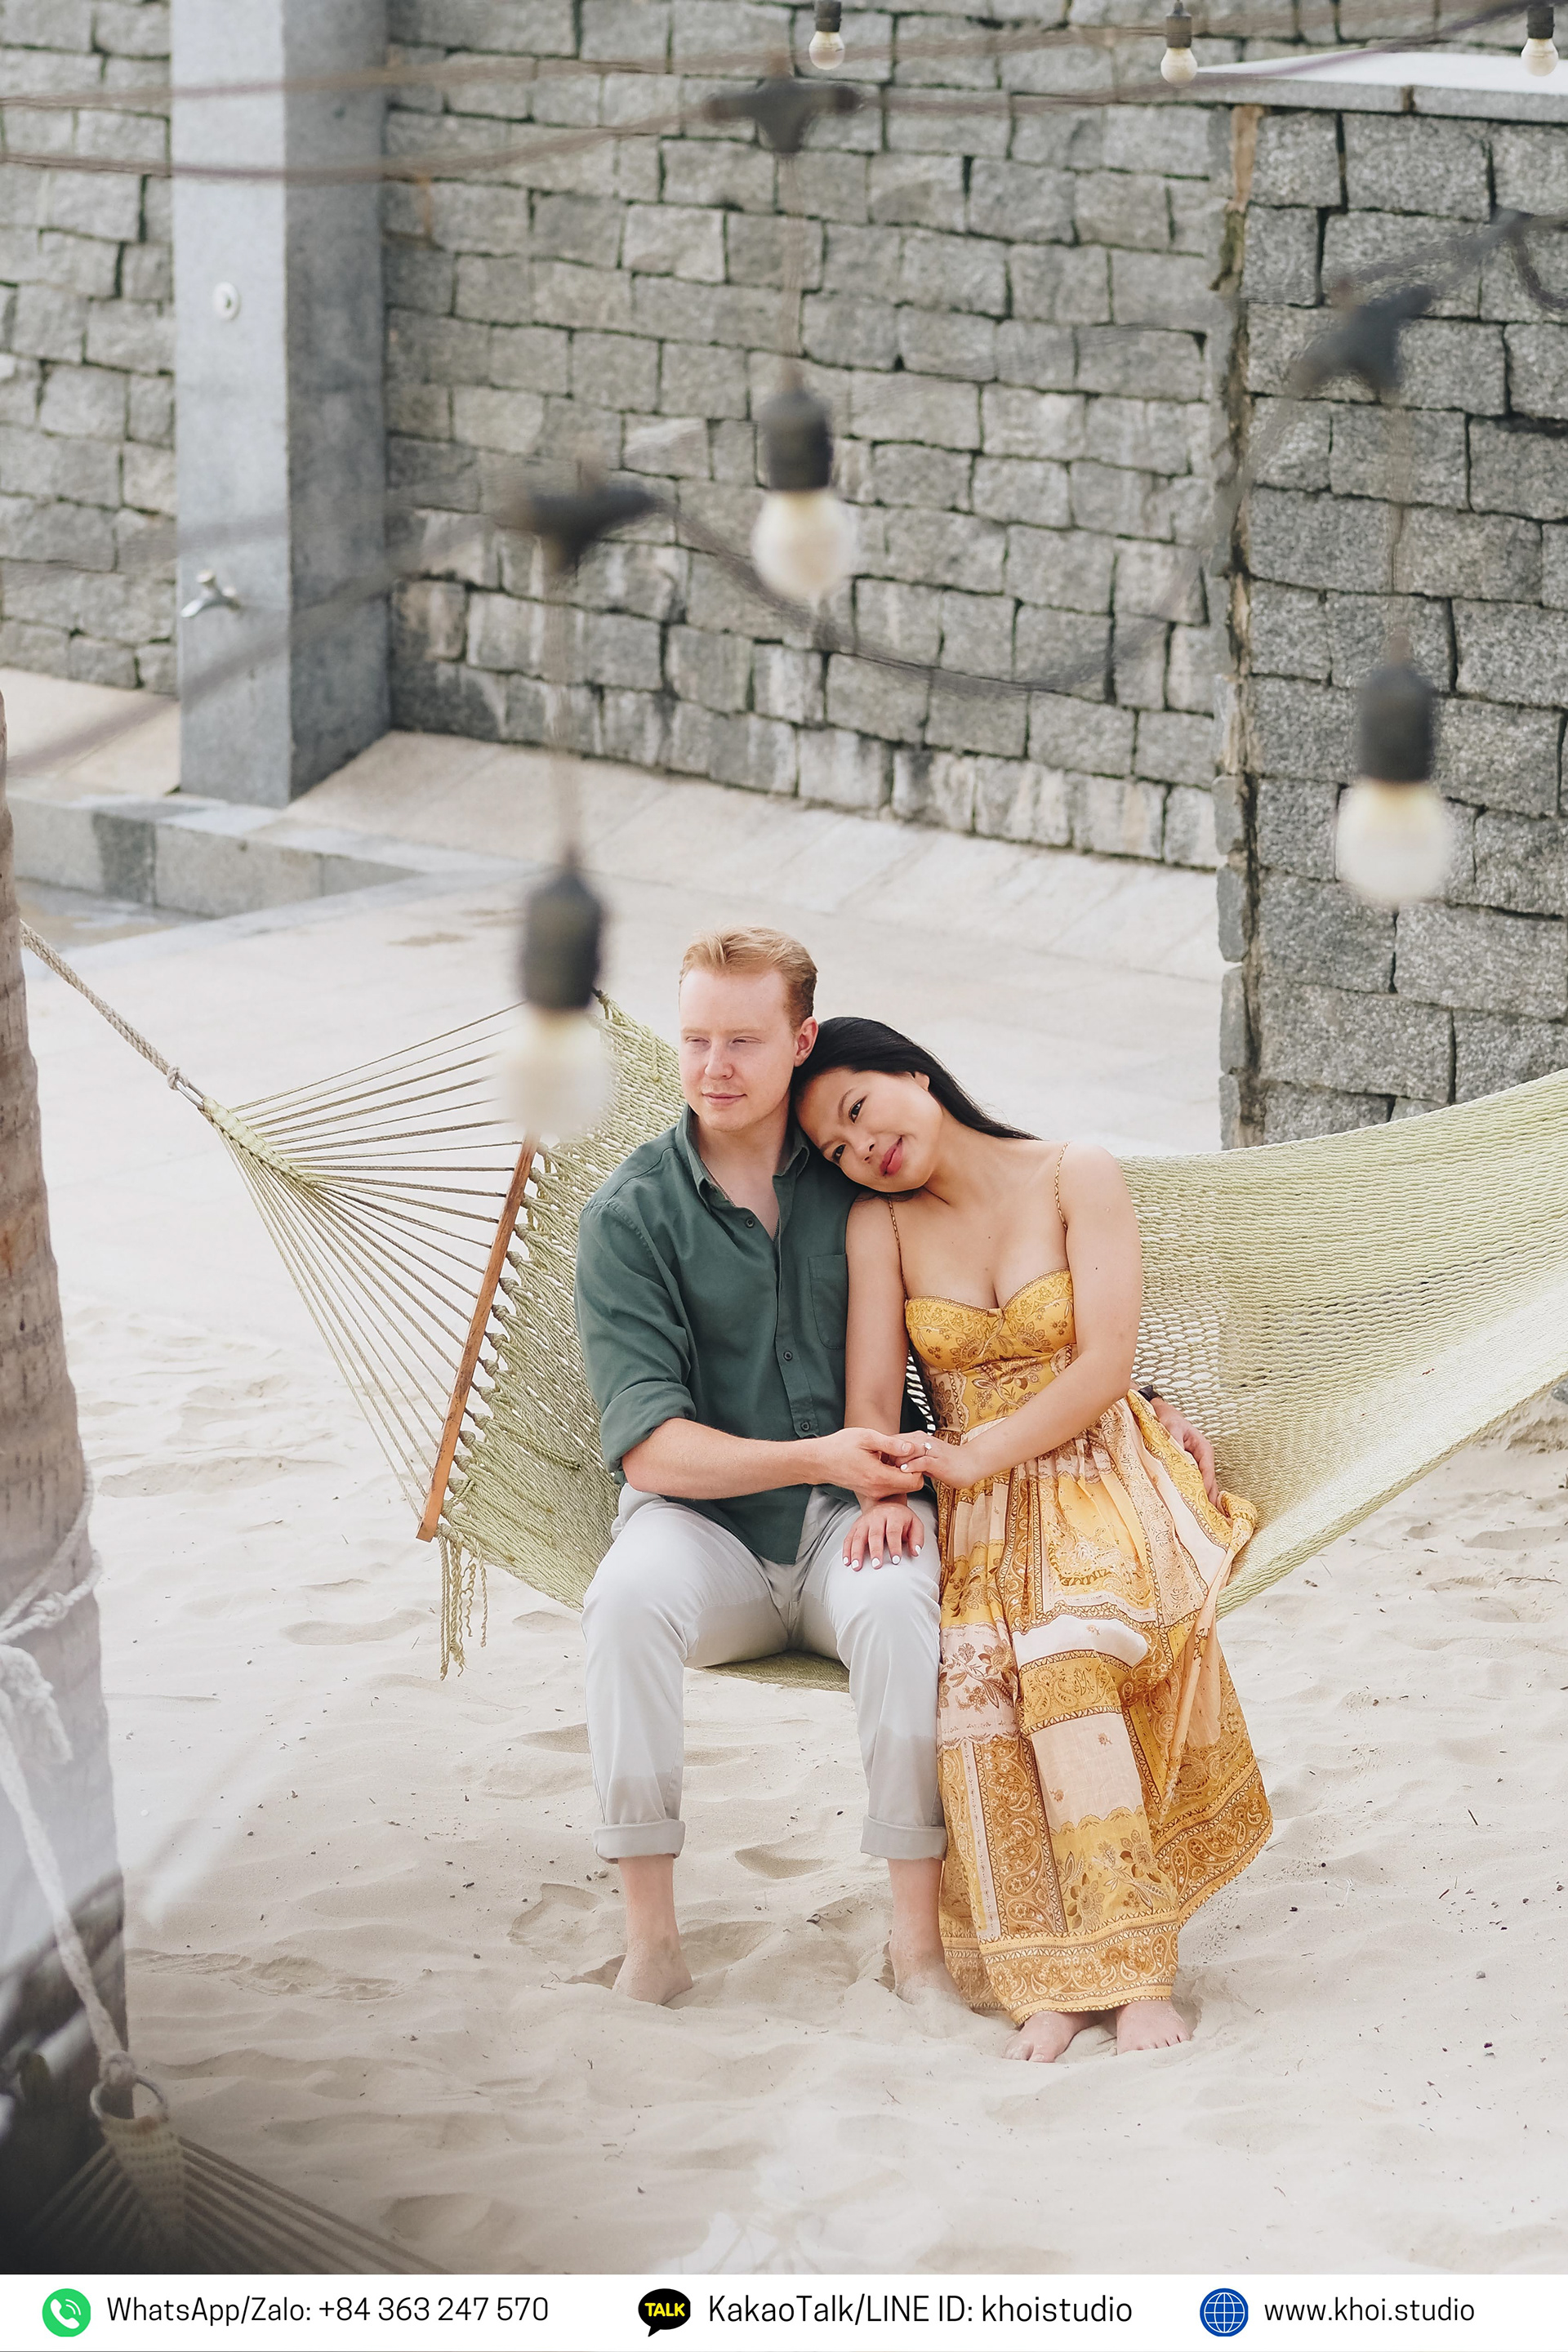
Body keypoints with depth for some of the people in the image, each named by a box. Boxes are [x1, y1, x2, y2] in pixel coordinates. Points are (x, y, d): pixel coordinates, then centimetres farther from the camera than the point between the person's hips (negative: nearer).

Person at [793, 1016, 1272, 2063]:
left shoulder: (1078, 1177, 0)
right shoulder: (881, 1224, 9)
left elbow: (1104, 1367, -7)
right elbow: (871, 1396, 3)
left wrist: (969, 1461, -14)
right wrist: (884, 1494, -17)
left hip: (1105, 1479, -3)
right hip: (977, 1516, 3)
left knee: (1064, 1649, -35)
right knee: (970, 1671, -31)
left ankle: (1130, 1963, -31)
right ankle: (1049, 1976, -29)